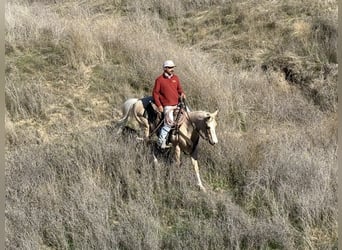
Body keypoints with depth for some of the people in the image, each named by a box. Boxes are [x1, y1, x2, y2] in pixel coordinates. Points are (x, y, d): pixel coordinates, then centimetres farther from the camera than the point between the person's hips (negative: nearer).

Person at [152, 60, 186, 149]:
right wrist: (159, 105, -11)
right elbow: (155, 93, -4)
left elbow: (179, 88, 21)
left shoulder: (175, 78, 8)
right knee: (169, 123, -16)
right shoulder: (159, 79, -7)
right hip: (167, 105, -6)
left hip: (177, 103, 7)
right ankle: (161, 142, -3)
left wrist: (182, 93, -2)